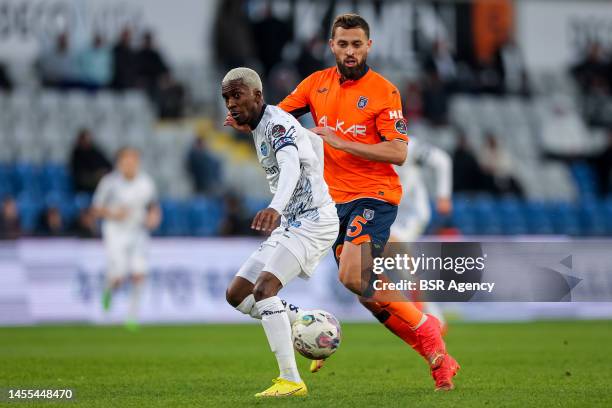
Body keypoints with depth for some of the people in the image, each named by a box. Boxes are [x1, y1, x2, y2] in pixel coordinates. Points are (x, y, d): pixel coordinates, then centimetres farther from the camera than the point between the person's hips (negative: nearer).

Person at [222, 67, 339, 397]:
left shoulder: (277, 123, -16)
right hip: (290, 223, 10)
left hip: (313, 219, -10)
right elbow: (312, 139, 29)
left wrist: (276, 208, -55)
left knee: (264, 287, -27)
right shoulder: (261, 127, 13)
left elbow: (291, 166, -36)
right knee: (236, 294, 6)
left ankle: (291, 381, -29)